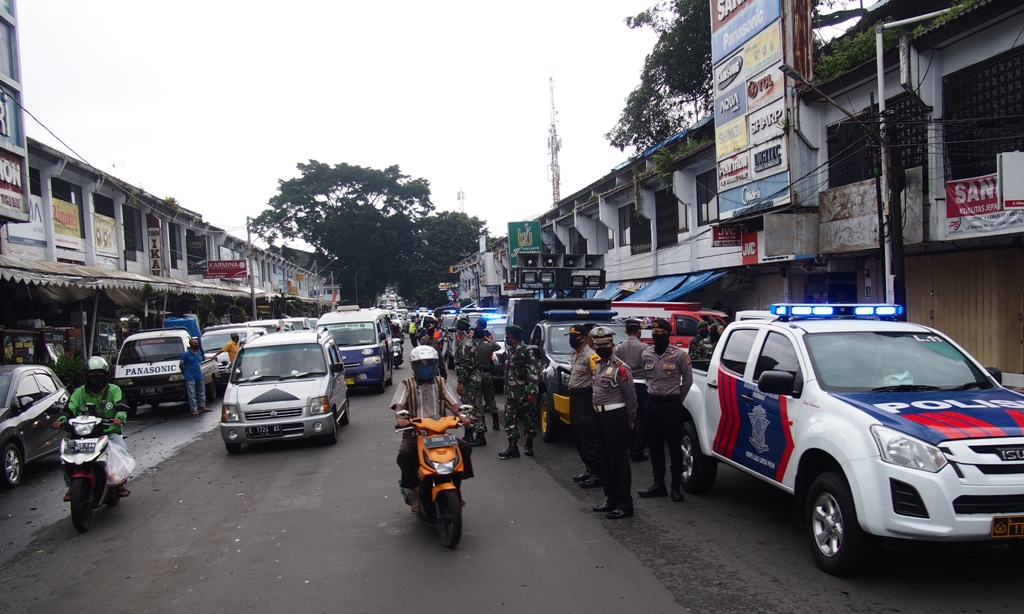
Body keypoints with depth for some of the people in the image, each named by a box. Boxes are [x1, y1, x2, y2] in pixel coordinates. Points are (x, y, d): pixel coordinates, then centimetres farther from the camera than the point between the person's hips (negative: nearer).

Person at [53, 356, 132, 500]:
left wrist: (119, 417, -31)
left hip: (109, 432, -2)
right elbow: (70, 409, 2)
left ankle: (120, 482, -5)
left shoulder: (114, 390, 7)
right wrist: (61, 420, -20)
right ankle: (71, 486, -1)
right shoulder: (79, 393, 13)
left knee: (123, 452, -27)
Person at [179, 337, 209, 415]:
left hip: (199, 376, 6)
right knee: (192, 394, -3)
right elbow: (180, 365, -6)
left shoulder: (199, 353, 9)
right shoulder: (186, 354, -10)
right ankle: (194, 409, -1)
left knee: (202, 392, 13)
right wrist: (186, 373, -1)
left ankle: (202, 407, 22)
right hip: (190, 378, -6)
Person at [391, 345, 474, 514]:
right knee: (405, 454, -32)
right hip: (414, 432, -2)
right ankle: (416, 494, -15)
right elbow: (398, 405, -11)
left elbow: (452, 404, 1)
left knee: (464, 448, -18)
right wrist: (400, 418, -35)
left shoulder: (441, 383, 12)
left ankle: (456, 488, 0)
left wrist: (461, 415, -21)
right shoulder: (406, 384, 3)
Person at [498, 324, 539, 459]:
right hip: (510, 393, 8)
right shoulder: (509, 351, 12)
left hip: (524, 394, -7)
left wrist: (532, 391, -21)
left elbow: (534, 372, -16)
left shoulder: (527, 351, -12)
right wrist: (506, 389, 17)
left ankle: (529, 446, 17)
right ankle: (513, 447, 6)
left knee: (528, 420, 5)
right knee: (510, 420, 3)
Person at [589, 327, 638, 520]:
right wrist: (598, 412, 17)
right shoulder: (597, 365, 11)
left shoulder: (620, 368, -15)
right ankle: (611, 498, 25)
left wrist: (631, 419, -3)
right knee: (605, 459, 14)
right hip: (601, 416, 9)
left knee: (619, 460, -4)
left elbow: (630, 396, -11)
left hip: (616, 417, -9)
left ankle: (625, 504, 2)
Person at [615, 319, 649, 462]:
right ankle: (637, 452, -1)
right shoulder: (643, 347, -8)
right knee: (641, 419, 0)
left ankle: (632, 449, 19)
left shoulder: (619, 348, 3)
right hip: (640, 385, -4)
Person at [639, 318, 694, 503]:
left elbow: (688, 379, 1)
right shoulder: (646, 355, 5)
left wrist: (678, 400, 5)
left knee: (675, 446, 1)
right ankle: (658, 484, 18)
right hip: (652, 403, 5)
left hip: (671, 404, -5)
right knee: (655, 446, 9)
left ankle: (676, 486, 8)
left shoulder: (679, 354, -8)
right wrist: (653, 393, 14)